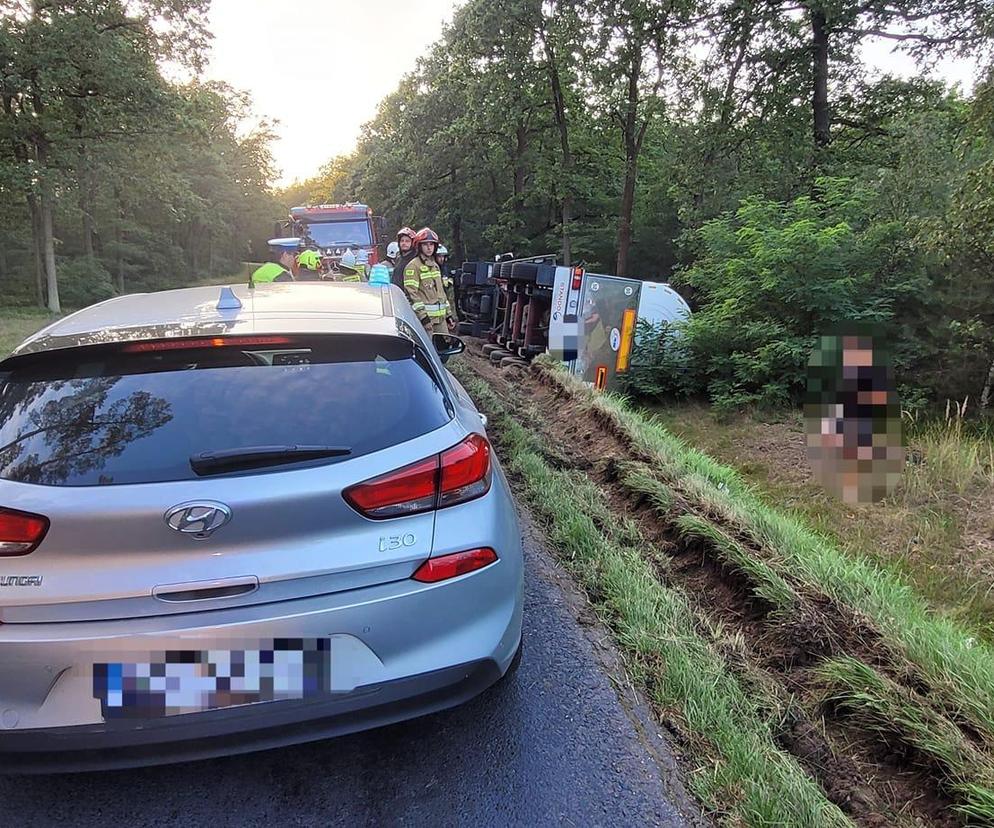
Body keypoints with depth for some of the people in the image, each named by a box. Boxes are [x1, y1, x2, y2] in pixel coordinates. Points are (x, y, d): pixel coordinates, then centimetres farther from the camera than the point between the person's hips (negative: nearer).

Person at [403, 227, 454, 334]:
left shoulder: (435, 265, 20)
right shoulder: (413, 266, -7)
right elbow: (411, 293, -15)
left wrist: (448, 314, 19)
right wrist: (423, 315, -22)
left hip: (440, 317, 8)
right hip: (425, 316, -8)